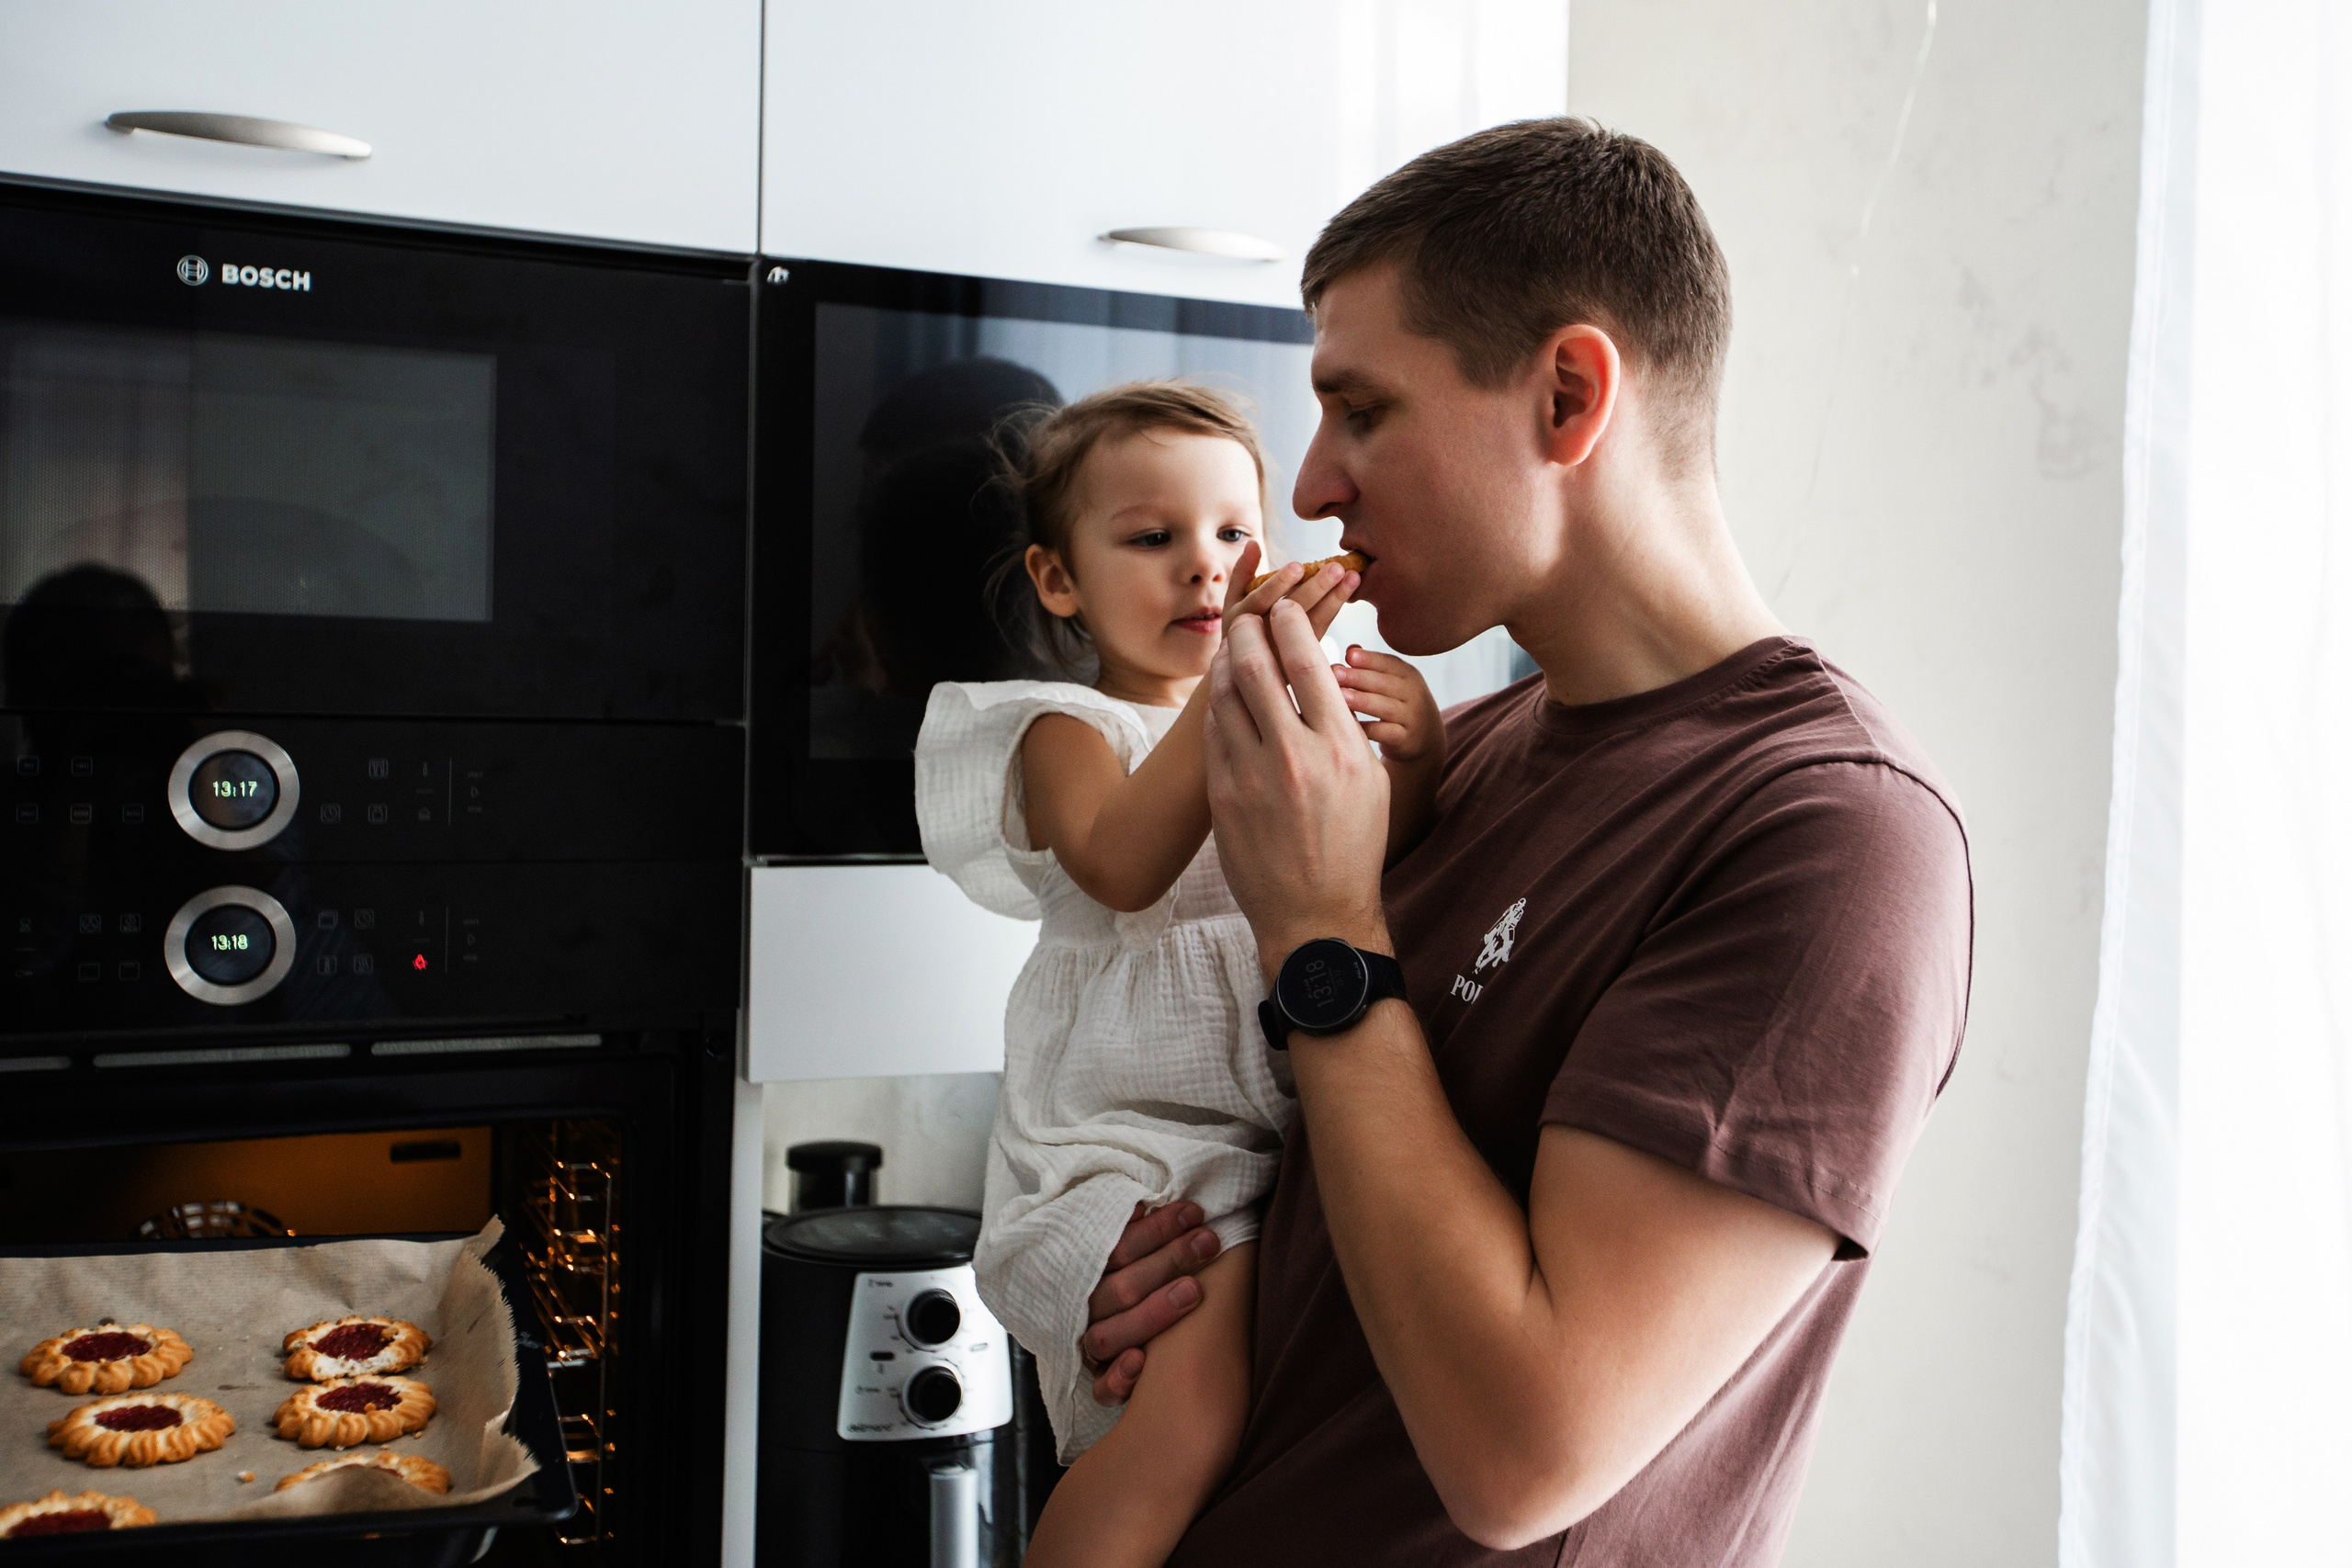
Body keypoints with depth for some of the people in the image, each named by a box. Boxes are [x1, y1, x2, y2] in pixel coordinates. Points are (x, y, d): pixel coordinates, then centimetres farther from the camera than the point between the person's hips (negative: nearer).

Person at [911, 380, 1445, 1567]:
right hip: (1126, 1146, -5)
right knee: (1213, 1366, -29)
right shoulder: (1068, 731, 3)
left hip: (1280, 1139, 6)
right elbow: (1125, 867, -20)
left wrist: (1414, 765, -16)